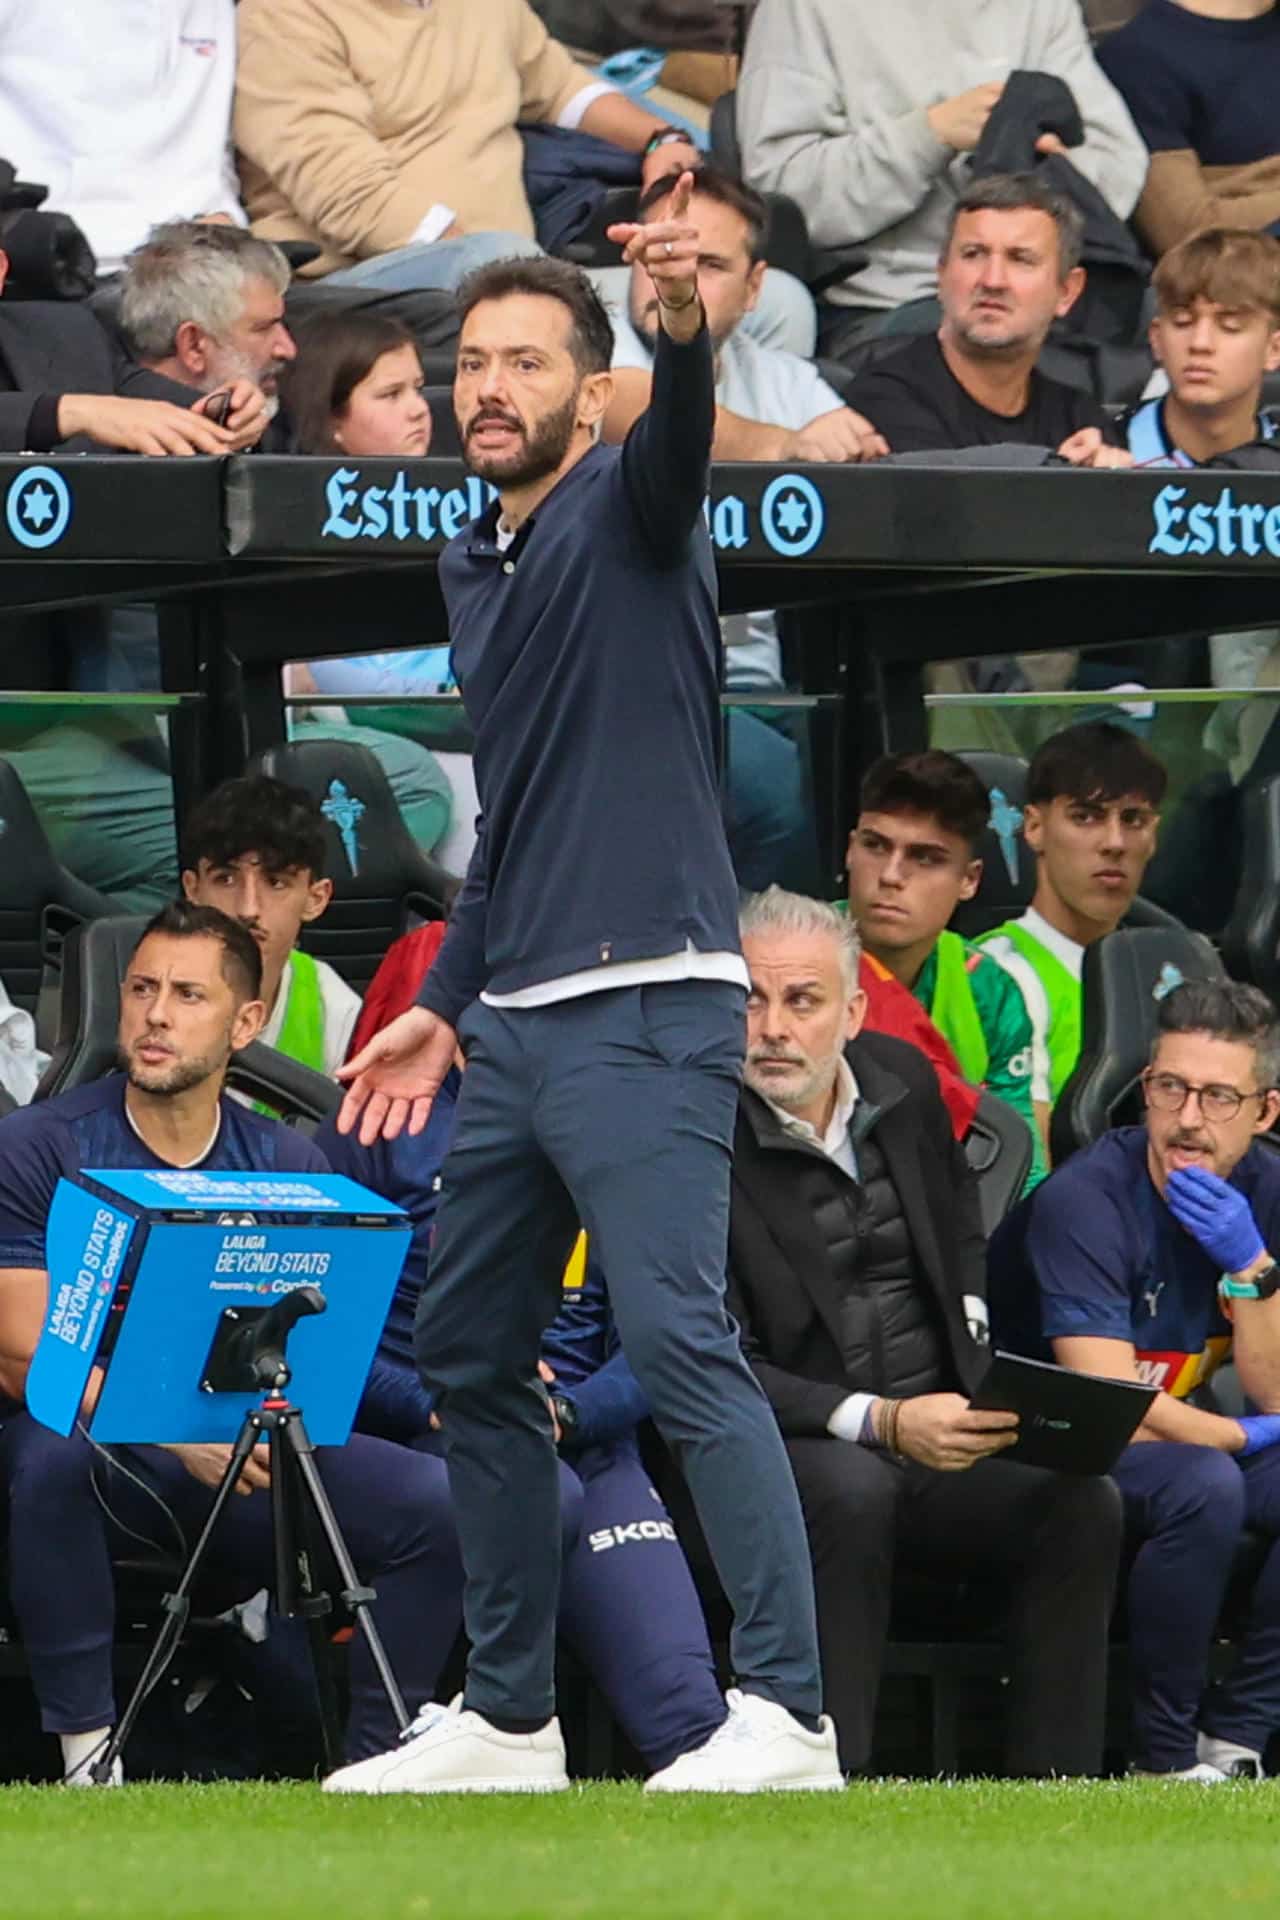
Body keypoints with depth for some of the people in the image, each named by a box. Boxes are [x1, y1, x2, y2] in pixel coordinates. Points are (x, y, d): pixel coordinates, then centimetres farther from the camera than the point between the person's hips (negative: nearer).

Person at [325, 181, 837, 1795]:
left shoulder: (624, 508, -5)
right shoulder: (470, 567, 18)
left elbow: (677, 445, -31)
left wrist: (683, 329, -52)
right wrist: (446, 1005, 24)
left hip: (645, 1010, -9)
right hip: (516, 1026, 9)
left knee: (677, 1338, -18)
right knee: (467, 1357, 11)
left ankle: (786, 1711, -20)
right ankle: (506, 1720, 20)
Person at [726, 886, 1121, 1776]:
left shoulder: (903, 1080, 8)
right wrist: (882, 1423, -26)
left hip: (939, 1444, 5)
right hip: (793, 1453, -5)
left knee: (1083, 1501, -20)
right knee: (853, 1490, -37)